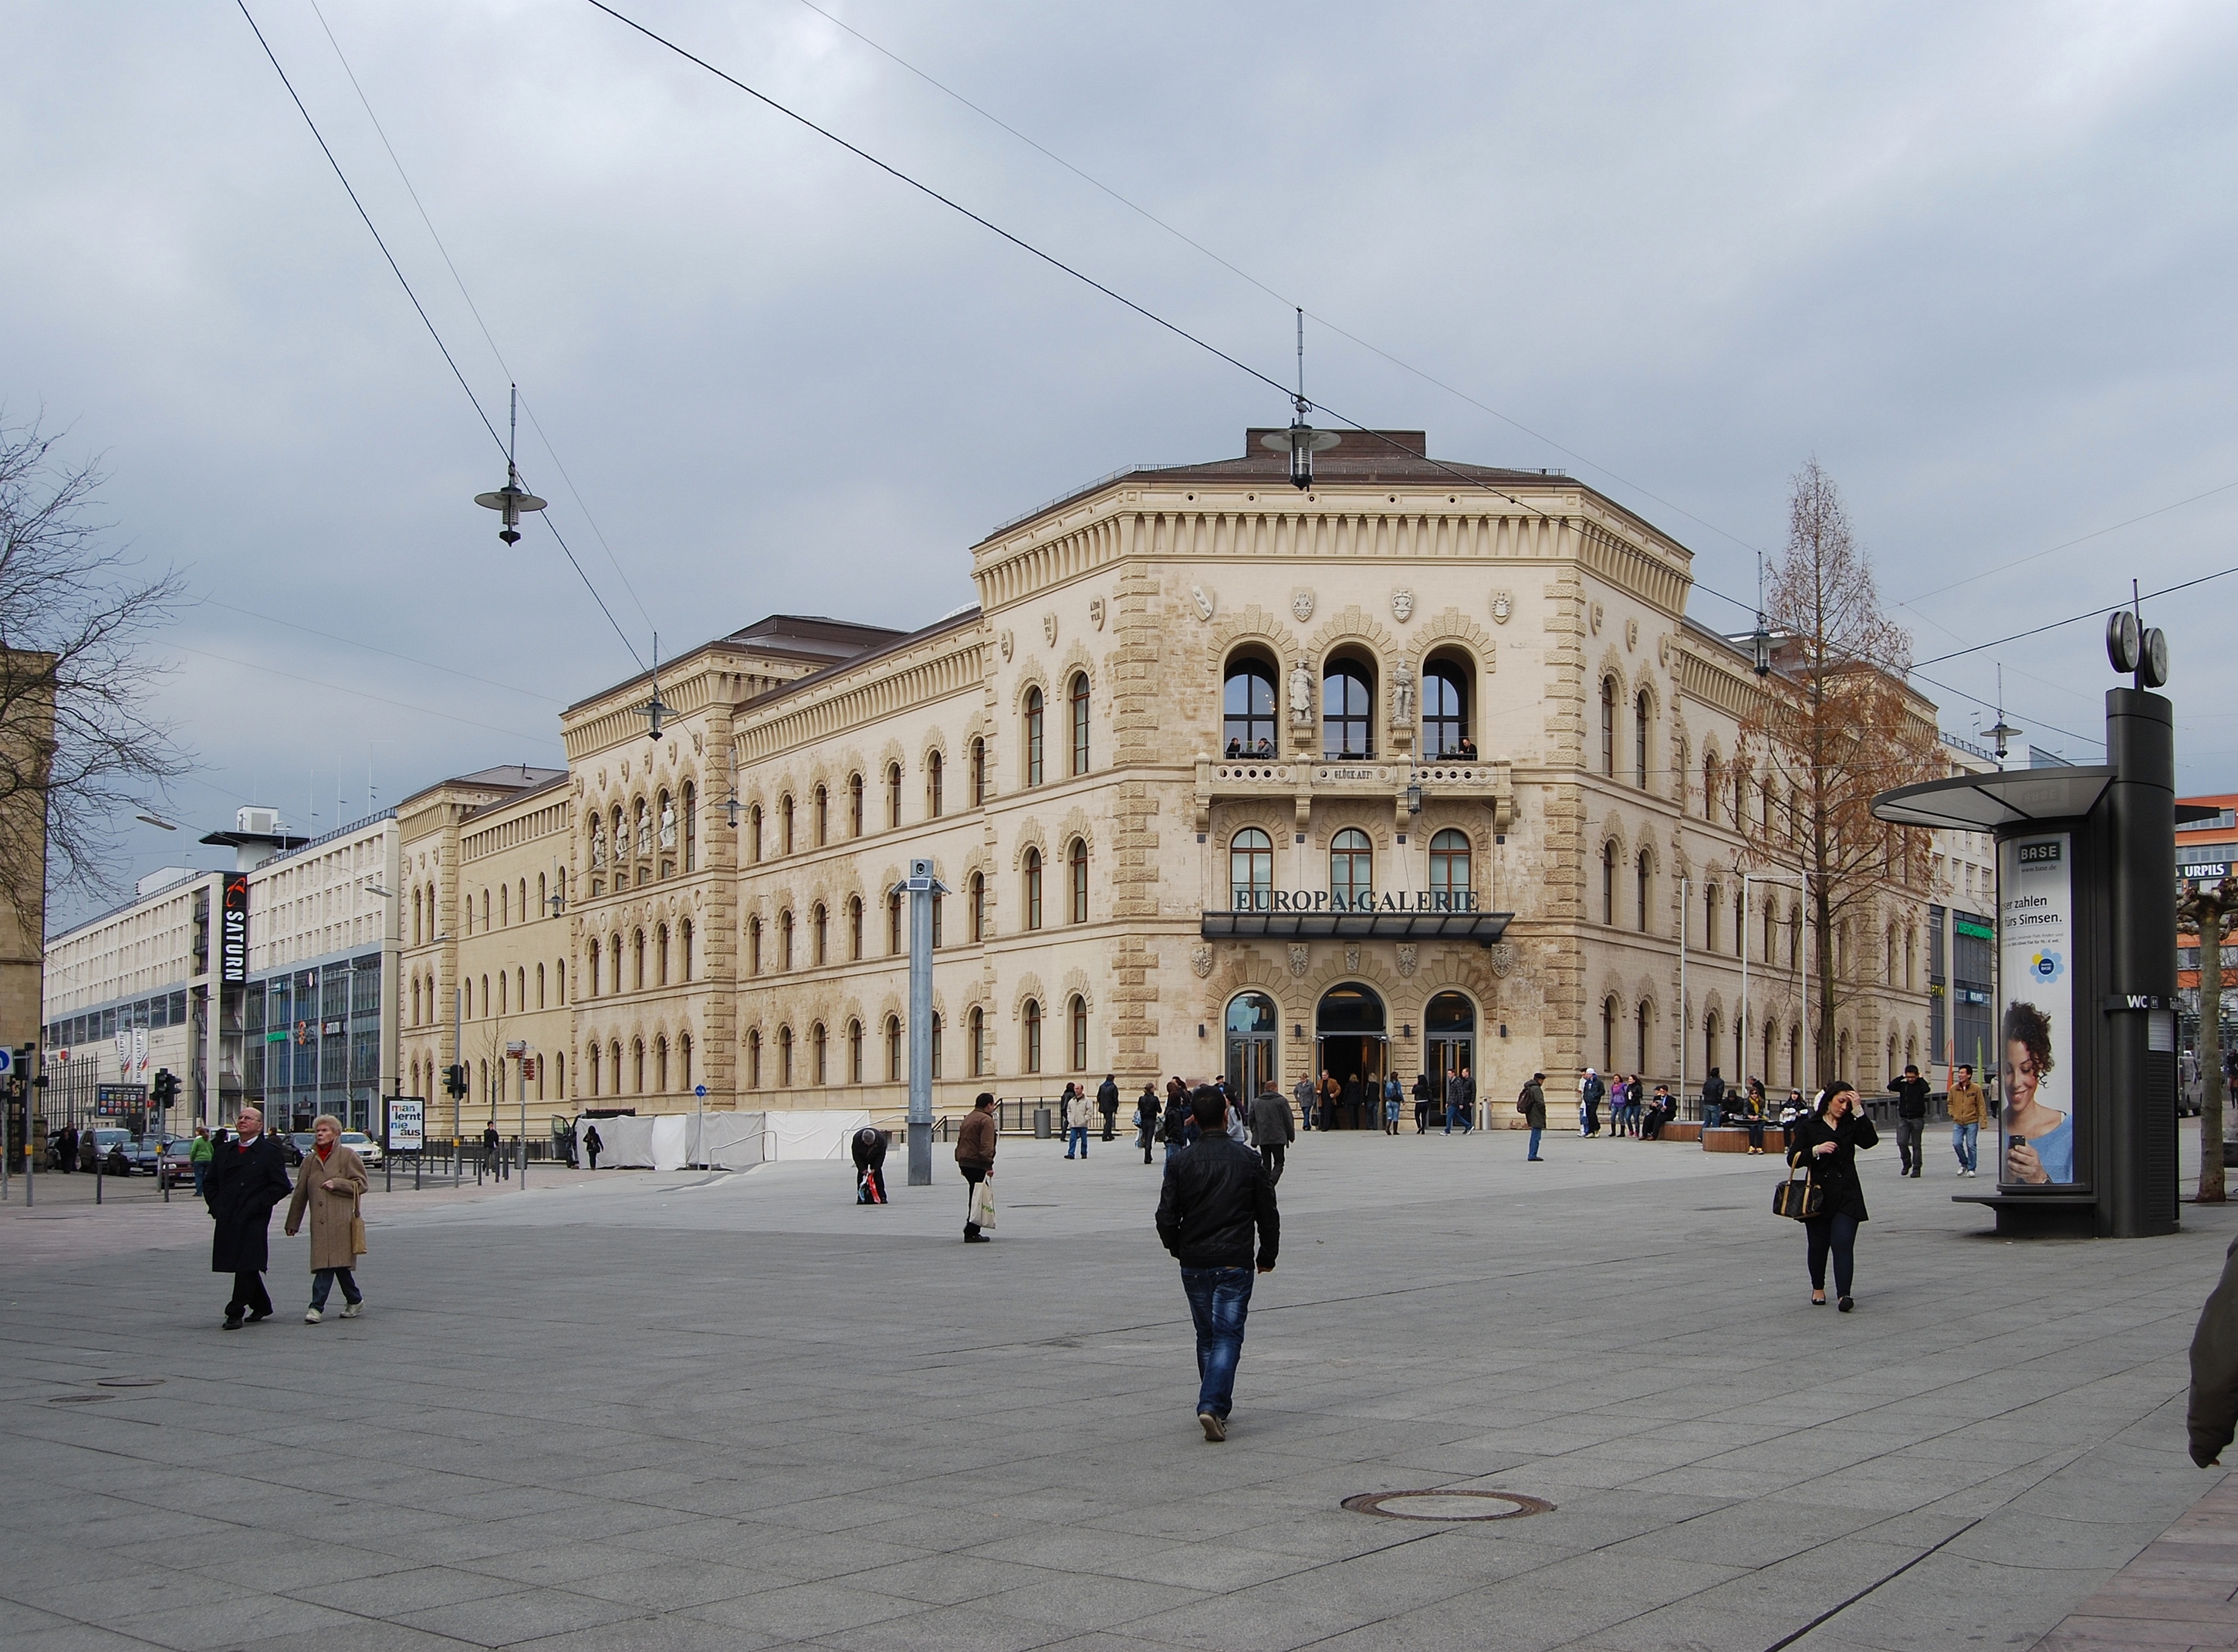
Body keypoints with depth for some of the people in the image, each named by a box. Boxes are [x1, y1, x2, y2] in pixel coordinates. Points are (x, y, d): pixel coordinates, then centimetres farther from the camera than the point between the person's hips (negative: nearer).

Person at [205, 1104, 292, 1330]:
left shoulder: (270, 1152, -2)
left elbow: (281, 1186, -7)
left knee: (247, 1266, -9)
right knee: (245, 1267, 13)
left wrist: (256, 1205, -14)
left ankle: (235, 1312, -5)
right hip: (227, 1219, 6)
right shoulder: (226, 1151, 15)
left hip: (254, 1220, -6)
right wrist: (216, 1206, 5)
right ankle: (261, 1306, 28)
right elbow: (212, 1182, 21)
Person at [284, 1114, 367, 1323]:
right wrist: (292, 1223, 17)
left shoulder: (348, 1156, 3)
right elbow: (300, 1193, 18)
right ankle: (355, 1301, 17)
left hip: (341, 1219, -5)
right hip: (320, 1221, 5)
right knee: (336, 1263, 5)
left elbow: (361, 1185, 1)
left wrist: (336, 1184, -11)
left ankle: (317, 1306, -13)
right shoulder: (310, 1160, 16)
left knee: (332, 1262, -12)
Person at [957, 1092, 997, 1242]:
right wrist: (989, 1165, -19)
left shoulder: (968, 1119, 20)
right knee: (978, 1199, -5)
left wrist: (960, 1160, 27)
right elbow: (986, 1146, -19)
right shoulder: (986, 1120, -11)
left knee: (975, 1197, 16)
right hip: (977, 1164, -10)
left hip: (964, 1162, 10)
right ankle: (971, 1233, -6)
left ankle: (972, 1231, 17)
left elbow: (960, 1141, 24)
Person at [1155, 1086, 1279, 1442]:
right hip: (1235, 1263, -2)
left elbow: (1166, 1218, -3)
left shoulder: (1180, 1164, -4)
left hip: (1194, 1264, 2)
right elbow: (1268, 1215, 1)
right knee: (1228, 1335, -1)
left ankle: (1218, 1405, 24)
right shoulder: (1249, 1161, -4)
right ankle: (1212, 1405, -19)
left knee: (1206, 1336, 16)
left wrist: (1178, 1249, 16)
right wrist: (1267, 1256, 16)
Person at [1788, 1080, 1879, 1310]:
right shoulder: (1809, 1126, 5)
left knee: (1843, 1242, -13)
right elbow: (1793, 1158, -1)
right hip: (1818, 1194, 0)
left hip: (1847, 1194, 0)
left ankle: (1844, 1294, -19)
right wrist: (1816, 1150, -17)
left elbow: (1869, 1141, -9)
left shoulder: (1851, 1125, 11)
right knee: (1819, 1244, 8)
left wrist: (1858, 1111, -12)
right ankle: (1818, 1289, 27)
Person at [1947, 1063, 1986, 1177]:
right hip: (1958, 1123, 3)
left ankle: (1971, 1169, 11)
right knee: (1956, 1144, -7)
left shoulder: (1976, 1088, -4)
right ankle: (1964, 1163, 17)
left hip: (1972, 1123, -3)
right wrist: (1952, 1113, 5)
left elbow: (1981, 1106, -3)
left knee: (1971, 1146, -1)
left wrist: (1983, 1121, -9)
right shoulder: (1954, 1088, 4)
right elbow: (1950, 1103, 20)